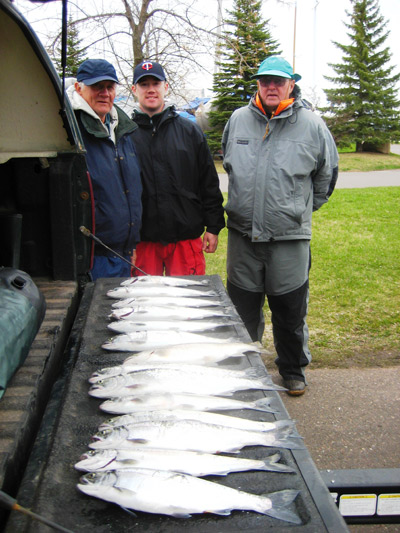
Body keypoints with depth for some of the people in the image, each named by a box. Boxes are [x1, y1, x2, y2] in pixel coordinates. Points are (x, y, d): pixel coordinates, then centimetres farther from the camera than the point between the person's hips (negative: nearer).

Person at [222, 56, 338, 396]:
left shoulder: (311, 125, -3)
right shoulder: (238, 120, 4)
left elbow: (326, 174, 10)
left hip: (290, 236, -2)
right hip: (243, 233, 3)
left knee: (290, 310, 8)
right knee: (242, 308, 14)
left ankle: (293, 368, 29)